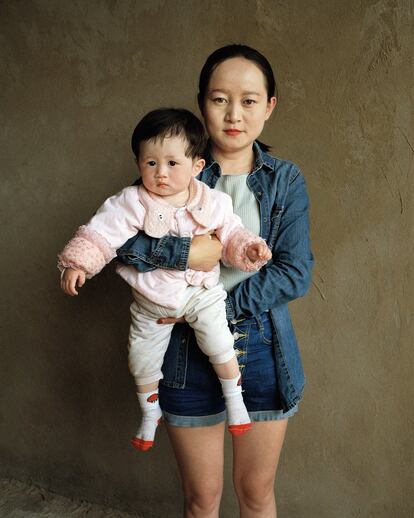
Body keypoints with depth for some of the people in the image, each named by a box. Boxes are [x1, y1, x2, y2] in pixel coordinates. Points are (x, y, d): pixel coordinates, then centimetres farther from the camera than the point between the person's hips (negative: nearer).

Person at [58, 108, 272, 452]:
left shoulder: (214, 203, -9)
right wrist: (77, 262, -31)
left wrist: (249, 248, -17)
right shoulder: (131, 203, -17)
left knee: (220, 346, -15)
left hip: (202, 292, -1)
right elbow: (99, 235, -19)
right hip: (151, 301, 1)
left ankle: (235, 399, 14)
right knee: (142, 359, 10)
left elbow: (231, 236, 1)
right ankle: (150, 413, 38)